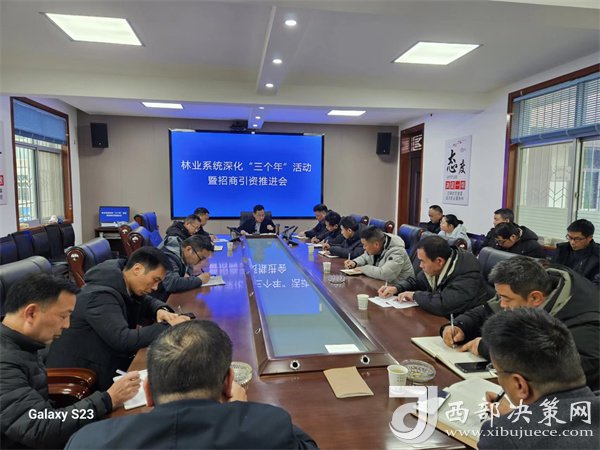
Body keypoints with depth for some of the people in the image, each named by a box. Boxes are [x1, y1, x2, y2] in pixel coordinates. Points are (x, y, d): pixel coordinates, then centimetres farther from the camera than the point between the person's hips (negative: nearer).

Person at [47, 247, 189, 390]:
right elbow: (122, 340, -34)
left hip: (109, 359, 8)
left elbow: (147, 302, 15)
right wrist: (168, 327, -28)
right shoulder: (100, 296, -26)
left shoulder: (125, 286, -1)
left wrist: (160, 310, -8)